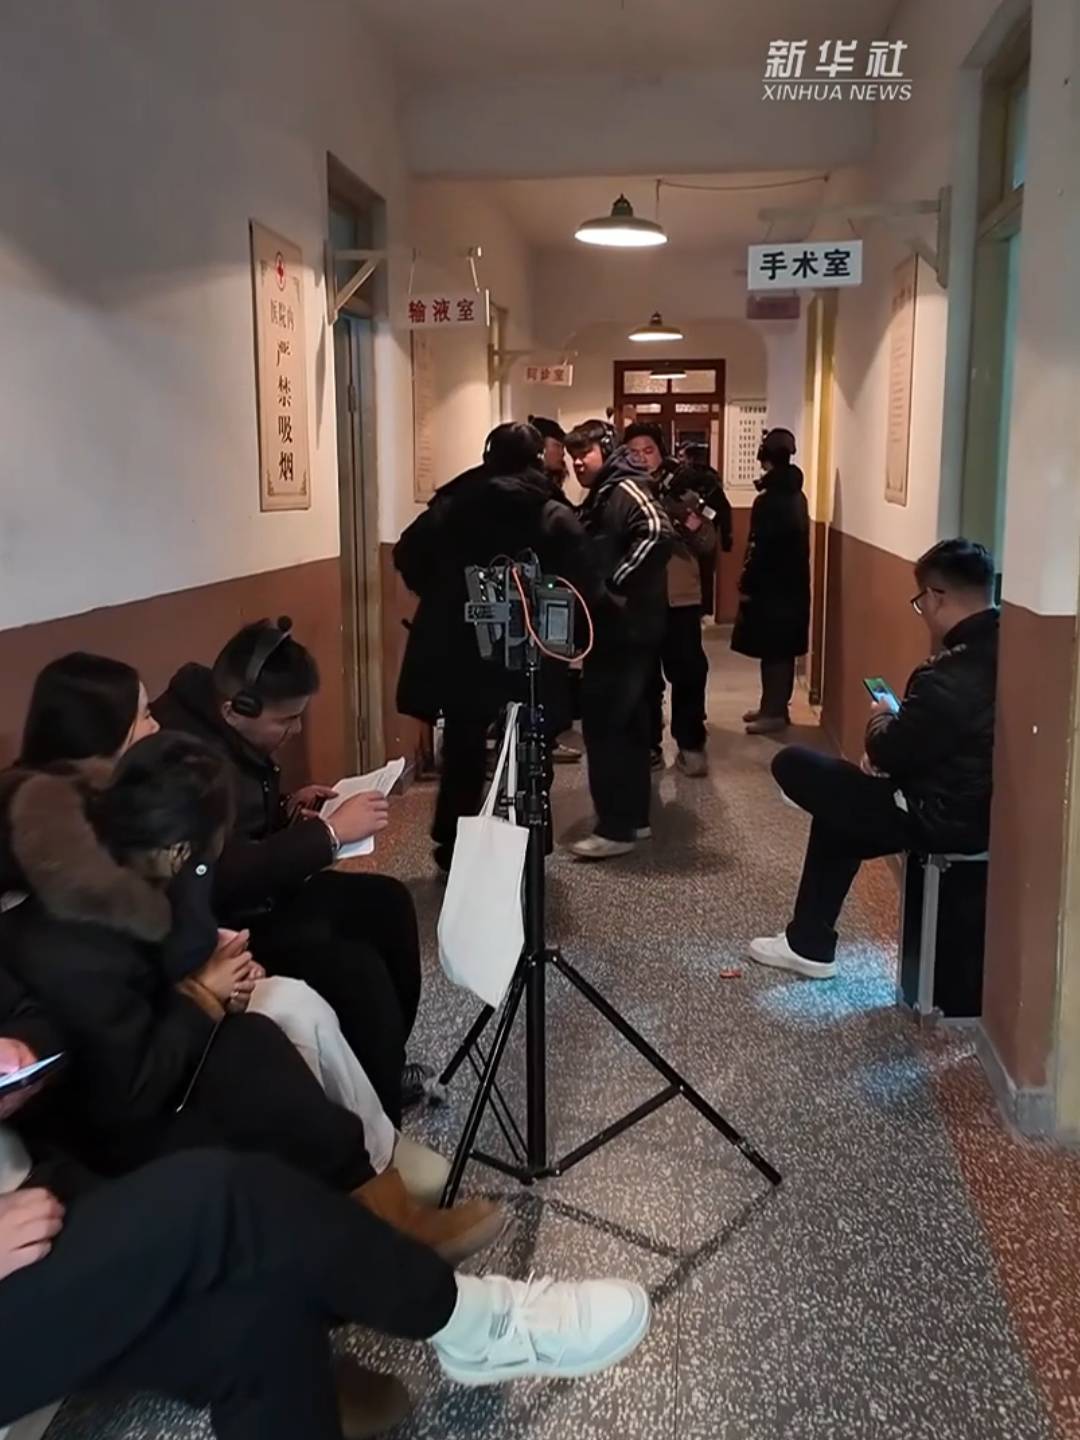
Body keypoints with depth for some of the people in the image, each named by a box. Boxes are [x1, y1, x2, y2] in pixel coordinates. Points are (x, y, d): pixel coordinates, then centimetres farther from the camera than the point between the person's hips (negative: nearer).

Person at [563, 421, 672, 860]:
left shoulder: (625, 489, -12)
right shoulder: (600, 498, 18)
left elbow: (658, 533, -29)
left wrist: (618, 584, -26)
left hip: (624, 630, -10)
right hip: (618, 629, 10)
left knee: (603, 724, -7)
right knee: (626, 722, 14)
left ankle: (616, 828, -1)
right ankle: (634, 817, 24)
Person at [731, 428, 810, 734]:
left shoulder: (769, 500, -18)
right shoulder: (796, 494, 11)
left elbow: (760, 548, -20)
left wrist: (746, 585, -12)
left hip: (771, 587, -9)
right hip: (792, 584, 9)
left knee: (772, 651, -3)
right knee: (782, 649, 14)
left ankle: (774, 712, 3)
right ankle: (775, 706, 23)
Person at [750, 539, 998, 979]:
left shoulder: (950, 678, -29)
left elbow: (891, 755, -18)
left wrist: (880, 721, 2)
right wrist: (896, 732, 3)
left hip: (947, 818, -10)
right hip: (987, 809, 10)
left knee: (793, 765, -1)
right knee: (841, 805, 27)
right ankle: (809, 943, 36)